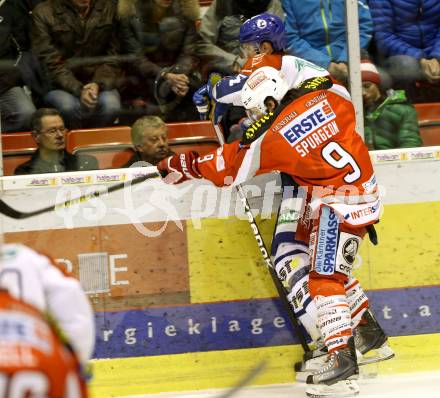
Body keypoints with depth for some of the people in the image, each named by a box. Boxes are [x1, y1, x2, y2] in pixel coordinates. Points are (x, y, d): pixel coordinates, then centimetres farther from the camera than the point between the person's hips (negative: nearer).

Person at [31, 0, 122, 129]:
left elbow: (113, 57, 2)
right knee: (69, 106, -35)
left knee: (110, 104, -31)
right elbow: (51, 63, -9)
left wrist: (98, 84, -17)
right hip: (60, 86, -2)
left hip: (99, 81, 2)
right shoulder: (43, 13, -5)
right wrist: (78, 90, -23)